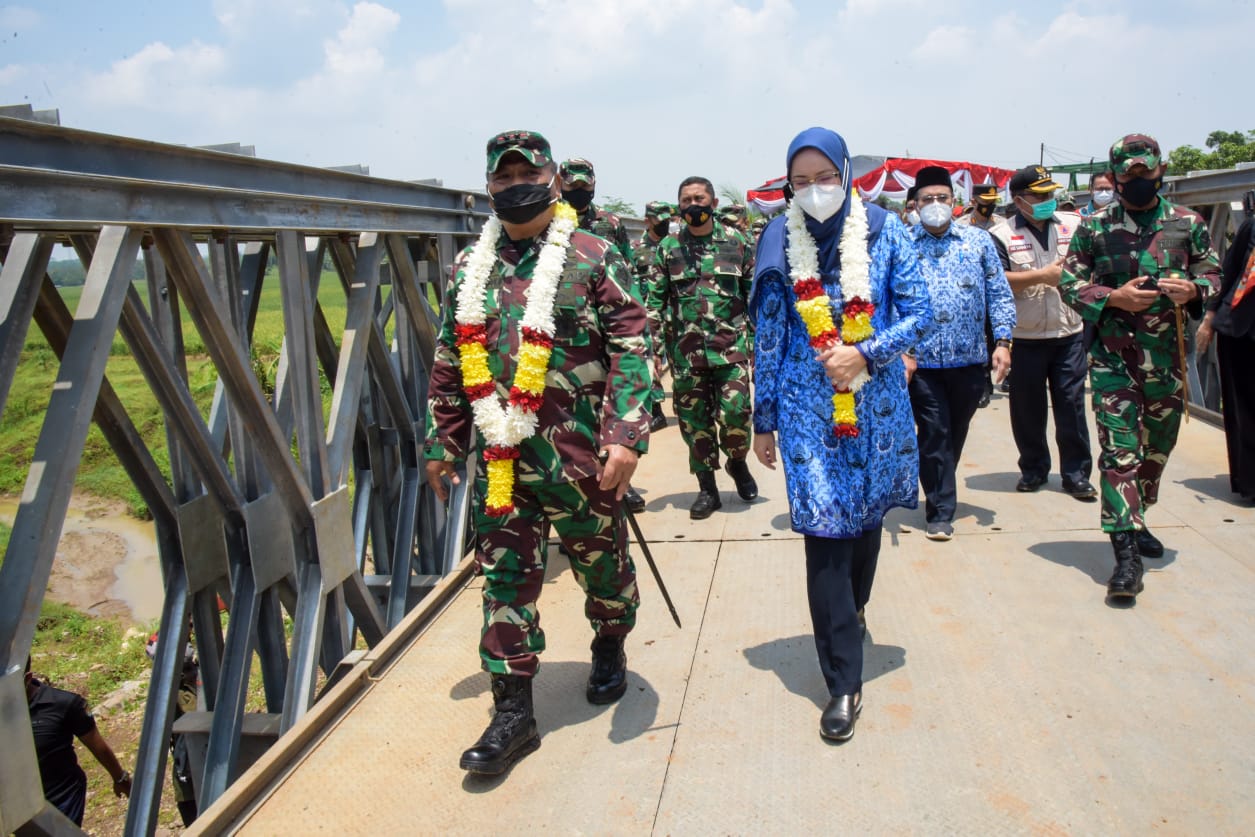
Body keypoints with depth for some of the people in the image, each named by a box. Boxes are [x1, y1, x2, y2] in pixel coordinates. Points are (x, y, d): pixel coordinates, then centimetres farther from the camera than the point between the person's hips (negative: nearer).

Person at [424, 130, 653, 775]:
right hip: (497, 456, 3)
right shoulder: (469, 269, 9)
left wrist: (626, 436, -19)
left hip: (579, 454, -3)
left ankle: (610, 648, 43)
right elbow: (448, 365, 15)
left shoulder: (593, 258, -4)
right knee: (505, 577, 5)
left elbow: (630, 350, -9)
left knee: (602, 563, 15)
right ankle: (513, 710, 15)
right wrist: (442, 443, 14)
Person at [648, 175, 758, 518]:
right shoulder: (668, 248, 7)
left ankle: (737, 462, 22)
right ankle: (707, 487, 19)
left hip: (731, 345, -1)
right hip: (686, 348, 2)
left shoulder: (737, 242, 5)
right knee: (694, 420, 5)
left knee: (735, 412, -9)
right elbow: (655, 301, 6)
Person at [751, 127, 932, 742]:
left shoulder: (884, 230, -1)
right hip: (809, 409, -1)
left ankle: (853, 609, 47)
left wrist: (865, 353, -17)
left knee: (867, 516, 17)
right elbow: (767, 334, 3)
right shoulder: (780, 241, -1)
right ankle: (844, 683, 2)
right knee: (825, 533, -6)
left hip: (877, 404, 2)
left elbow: (919, 313, -1)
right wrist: (764, 419, 4)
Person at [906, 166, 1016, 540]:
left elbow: (999, 294, 7)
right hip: (922, 361, -2)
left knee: (955, 435, 16)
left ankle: (941, 492, 37)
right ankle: (939, 513, 10)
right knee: (934, 437, 0)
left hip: (969, 359, 3)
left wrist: (1002, 341, -2)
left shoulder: (978, 240, 6)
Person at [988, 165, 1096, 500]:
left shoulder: (1075, 225, 6)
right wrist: (1043, 275, -18)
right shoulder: (1001, 235, -4)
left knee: (1071, 404, 3)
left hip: (1069, 333, 1)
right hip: (1024, 337, -1)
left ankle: (1076, 473, 13)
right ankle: (1033, 468, 24)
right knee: (1027, 407, 8)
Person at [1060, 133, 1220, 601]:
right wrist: (1113, 298, -16)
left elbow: (1213, 275, 10)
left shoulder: (1188, 223, 4)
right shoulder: (1094, 227, -1)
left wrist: (1193, 290, -13)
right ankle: (1126, 553, -8)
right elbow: (1069, 283, 0)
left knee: (1158, 447, 16)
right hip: (1113, 357, -3)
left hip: (1168, 356, 3)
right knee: (1119, 451, -8)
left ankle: (1134, 521, 38)